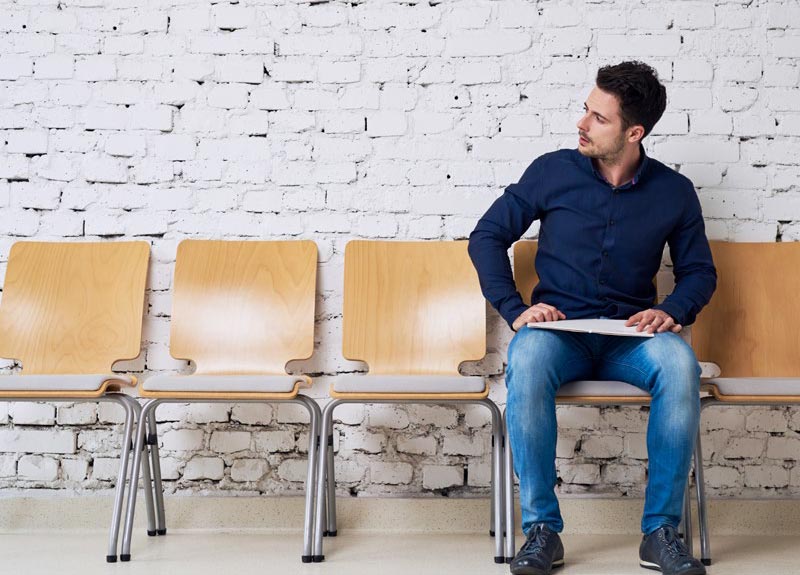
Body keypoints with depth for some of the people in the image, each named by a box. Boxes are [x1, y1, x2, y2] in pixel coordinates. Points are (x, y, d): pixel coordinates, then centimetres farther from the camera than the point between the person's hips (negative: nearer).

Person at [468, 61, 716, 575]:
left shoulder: (674, 191, 6)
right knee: (527, 360, -36)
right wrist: (515, 310, -8)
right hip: (559, 329, -1)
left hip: (631, 337, 1)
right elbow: (487, 237, 5)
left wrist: (672, 312, -9)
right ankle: (542, 528, -24)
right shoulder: (553, 171, 2)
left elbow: (700, 271, 14)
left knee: (680, 363, -33)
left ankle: (661, 530, -20)